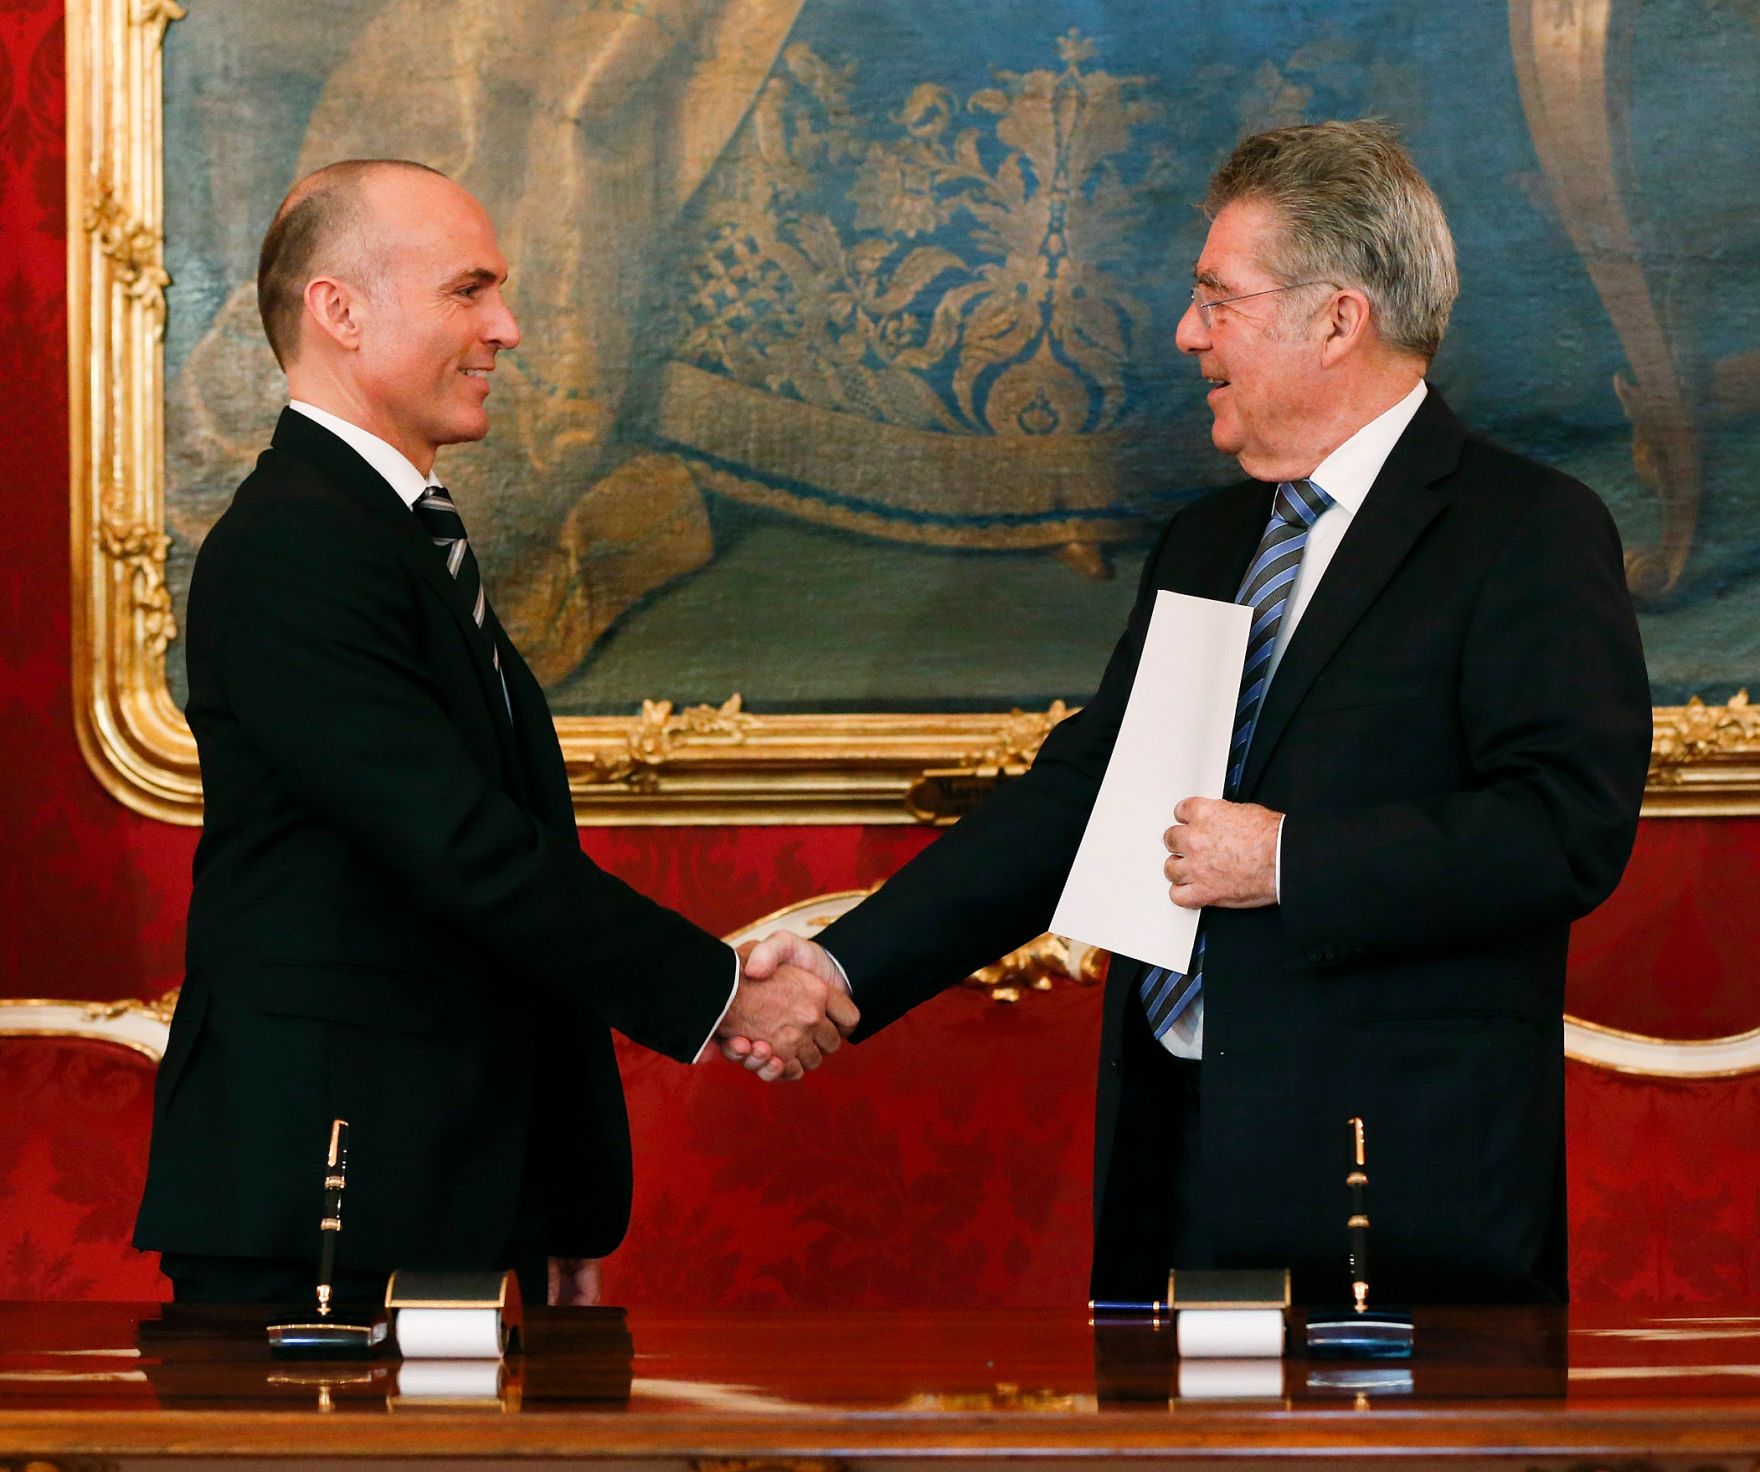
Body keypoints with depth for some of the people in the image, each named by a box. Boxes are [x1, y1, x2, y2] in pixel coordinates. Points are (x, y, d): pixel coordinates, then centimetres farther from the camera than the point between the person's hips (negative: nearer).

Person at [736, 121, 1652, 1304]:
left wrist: (1293, 862, -18)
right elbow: (1079, 793, 17)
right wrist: (845, 967, 8)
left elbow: (1572, 827, -17)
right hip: (1172, 1151, 7)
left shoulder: (1530, 533, -6)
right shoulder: (1207, 543, 19)